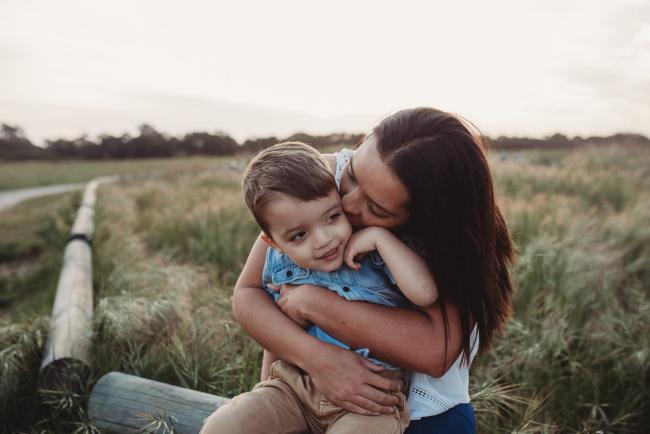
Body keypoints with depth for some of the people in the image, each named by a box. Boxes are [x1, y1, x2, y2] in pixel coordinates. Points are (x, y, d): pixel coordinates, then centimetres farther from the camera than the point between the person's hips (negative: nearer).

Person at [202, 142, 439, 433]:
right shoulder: (279, 263, -3)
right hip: (295, 385, 3)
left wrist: (380, 236, -26)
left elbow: (425, 293, -29)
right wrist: (266, 382, 18)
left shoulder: (375, 255, -13)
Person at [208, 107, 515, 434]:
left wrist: (311, 300, -26)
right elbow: (247, 293, -13)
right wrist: (315, 357, -27)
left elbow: (436, 350, -30)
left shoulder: (453, 229, -18)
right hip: (312, 387, 1)